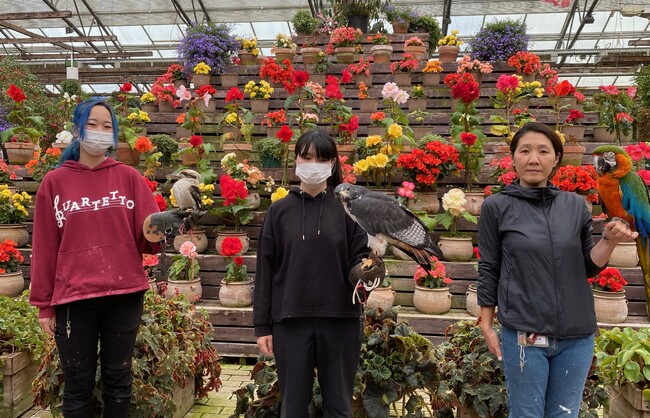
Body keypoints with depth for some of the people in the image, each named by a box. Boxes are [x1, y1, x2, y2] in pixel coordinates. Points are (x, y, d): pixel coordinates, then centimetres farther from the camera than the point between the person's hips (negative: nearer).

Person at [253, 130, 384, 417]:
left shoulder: (348, 209, 2)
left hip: (340, 320, 0)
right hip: (289, 321, 1)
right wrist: (262, 325, 1)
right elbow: (265, 270, 4)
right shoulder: (279, 211, 4)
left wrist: (366, 271, -21)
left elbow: (358, 260, 3)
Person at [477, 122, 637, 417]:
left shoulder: (576, 205, 4)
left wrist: (609, 242, -10)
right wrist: (487, 326, 0)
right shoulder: (496, 207, -4)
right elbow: (488, 271, -1)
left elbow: (589, 267, 9)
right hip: (522, 334, -3)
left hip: (577, 335, 3)